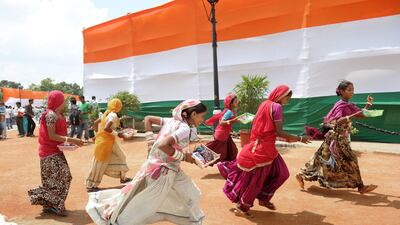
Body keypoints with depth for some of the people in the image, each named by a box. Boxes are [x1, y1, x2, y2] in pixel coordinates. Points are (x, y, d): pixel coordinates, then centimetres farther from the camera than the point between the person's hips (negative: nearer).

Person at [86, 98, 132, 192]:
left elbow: (96, 122, 14)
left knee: (120, 157, 18)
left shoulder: (107, 113, 8)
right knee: (100, 163, 1)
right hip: (106, 141, -9)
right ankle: (91, 185, 11)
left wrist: (98, 133, 19)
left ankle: (123, 178, 31)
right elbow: (106, 128, -29)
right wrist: (117, 134, -18)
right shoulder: (113, 115, -18)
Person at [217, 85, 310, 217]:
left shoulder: (265, 104, 12)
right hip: (264, 147, -9)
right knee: (256, 178, 3)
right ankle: (241, 207, 17)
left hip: (260, 145, 9)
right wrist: (299, 139, -8)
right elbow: (278, 132, -18)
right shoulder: (276, 106, -15)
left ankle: (263, 199, 24)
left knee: (281, 173, 13)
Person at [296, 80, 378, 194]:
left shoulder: (349, 105, 11)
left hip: (342, 138, 9)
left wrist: (368, 104, 2)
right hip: (337, 138, -9)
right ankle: (360, 186, 11)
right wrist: (353, 115, -35)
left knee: (322, 159, 11)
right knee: (350, 160, -2)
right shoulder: (340, 105, -16)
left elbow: (362, 115, 13)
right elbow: (337, 121, -27)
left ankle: (302, 175, 18)